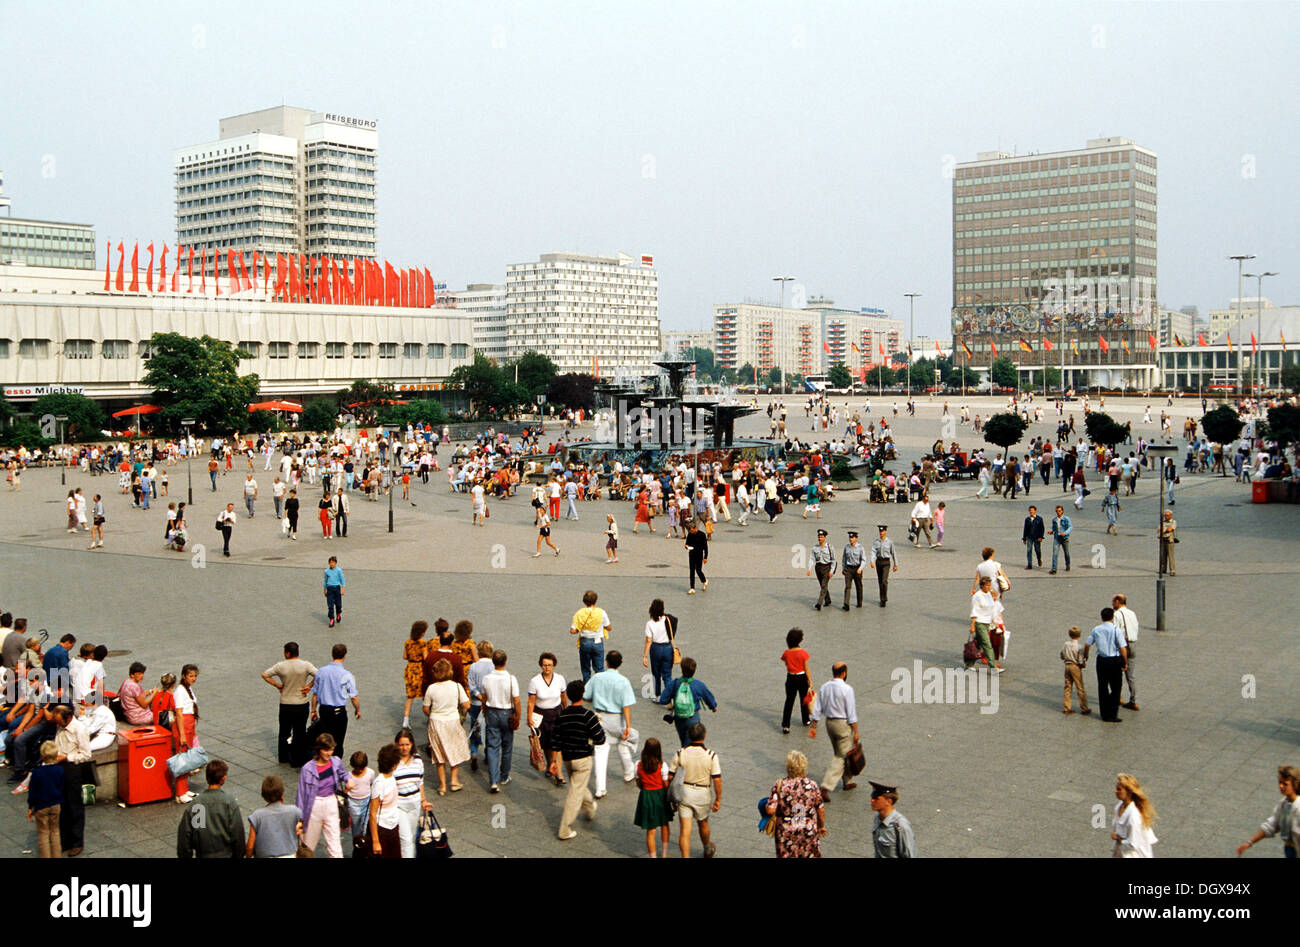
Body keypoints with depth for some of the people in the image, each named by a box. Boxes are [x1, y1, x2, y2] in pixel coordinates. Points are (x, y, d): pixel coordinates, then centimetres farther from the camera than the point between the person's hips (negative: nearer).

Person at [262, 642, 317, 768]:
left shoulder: (280, 666, -7)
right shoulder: (306, 665, -10)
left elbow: (264, 675, -1)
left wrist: (277, 685, 2)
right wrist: (309, 687, -9)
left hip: (285, 705, 1)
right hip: (301, 705, -1)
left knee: (284, 731, 19)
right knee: (300, 733, 8)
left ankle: (283, 757, 32)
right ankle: (297, 761, 11)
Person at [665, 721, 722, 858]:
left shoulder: (680, 753, -9)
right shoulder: (711, 755, -13)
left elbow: (670, 776, -3)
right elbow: (717, 780, -13)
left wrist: (669, 795, 11)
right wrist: (718, 799, -2)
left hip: (684, 792, 0)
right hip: (702, 795, 0)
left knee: (685, 830, 2)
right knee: (703, 824, 24)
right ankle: (708, 850, 48)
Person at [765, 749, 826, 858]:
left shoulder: (779, 786, -14)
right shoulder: (812, 785, -9)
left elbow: (770, 810, -18)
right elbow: (821, 810, -1)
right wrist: (821, 826, 16)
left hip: (786, 834, -1)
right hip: (809, 832, 1)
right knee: (811, 854, 19)